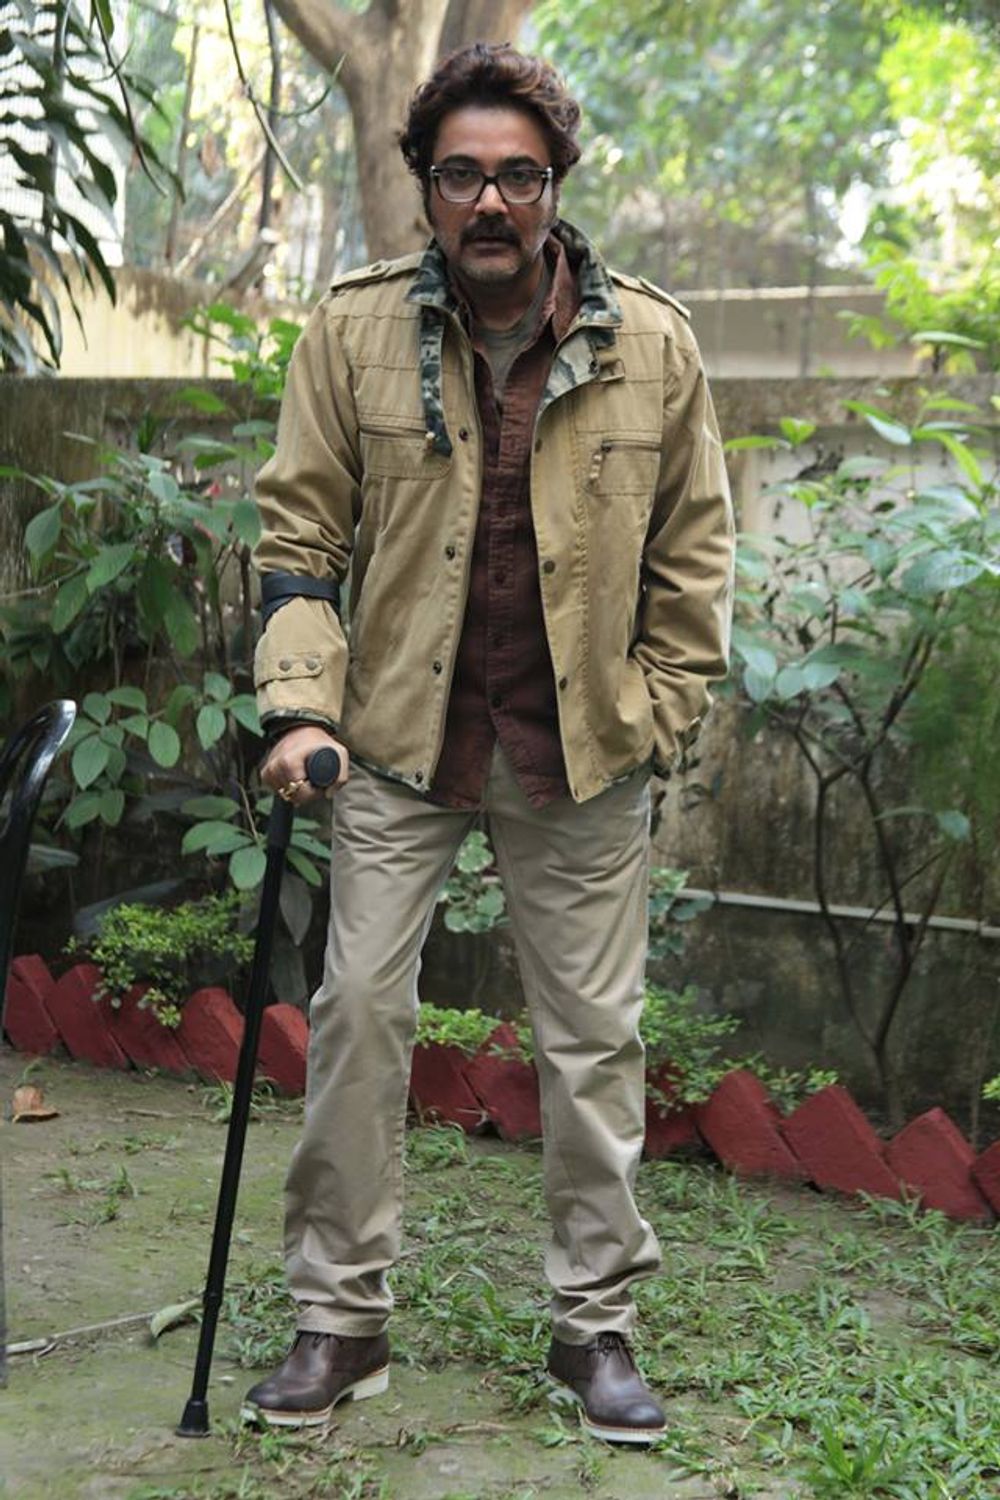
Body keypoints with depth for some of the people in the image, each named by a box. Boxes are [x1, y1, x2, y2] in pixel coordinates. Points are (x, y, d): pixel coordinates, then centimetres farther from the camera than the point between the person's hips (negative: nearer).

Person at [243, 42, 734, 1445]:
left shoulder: (651, 343, -3)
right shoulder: (354, 329, -4)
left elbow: (693, 548, 4)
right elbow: (300, 528, 0)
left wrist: (661, 717, 0)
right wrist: (302, 707, -11)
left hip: (583, 752, 0)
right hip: (401, 739, 0)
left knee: (593, 1034, 7)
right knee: (359, 1009, 1)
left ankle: (596, 1320, 21)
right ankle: (341, 1316, 16)